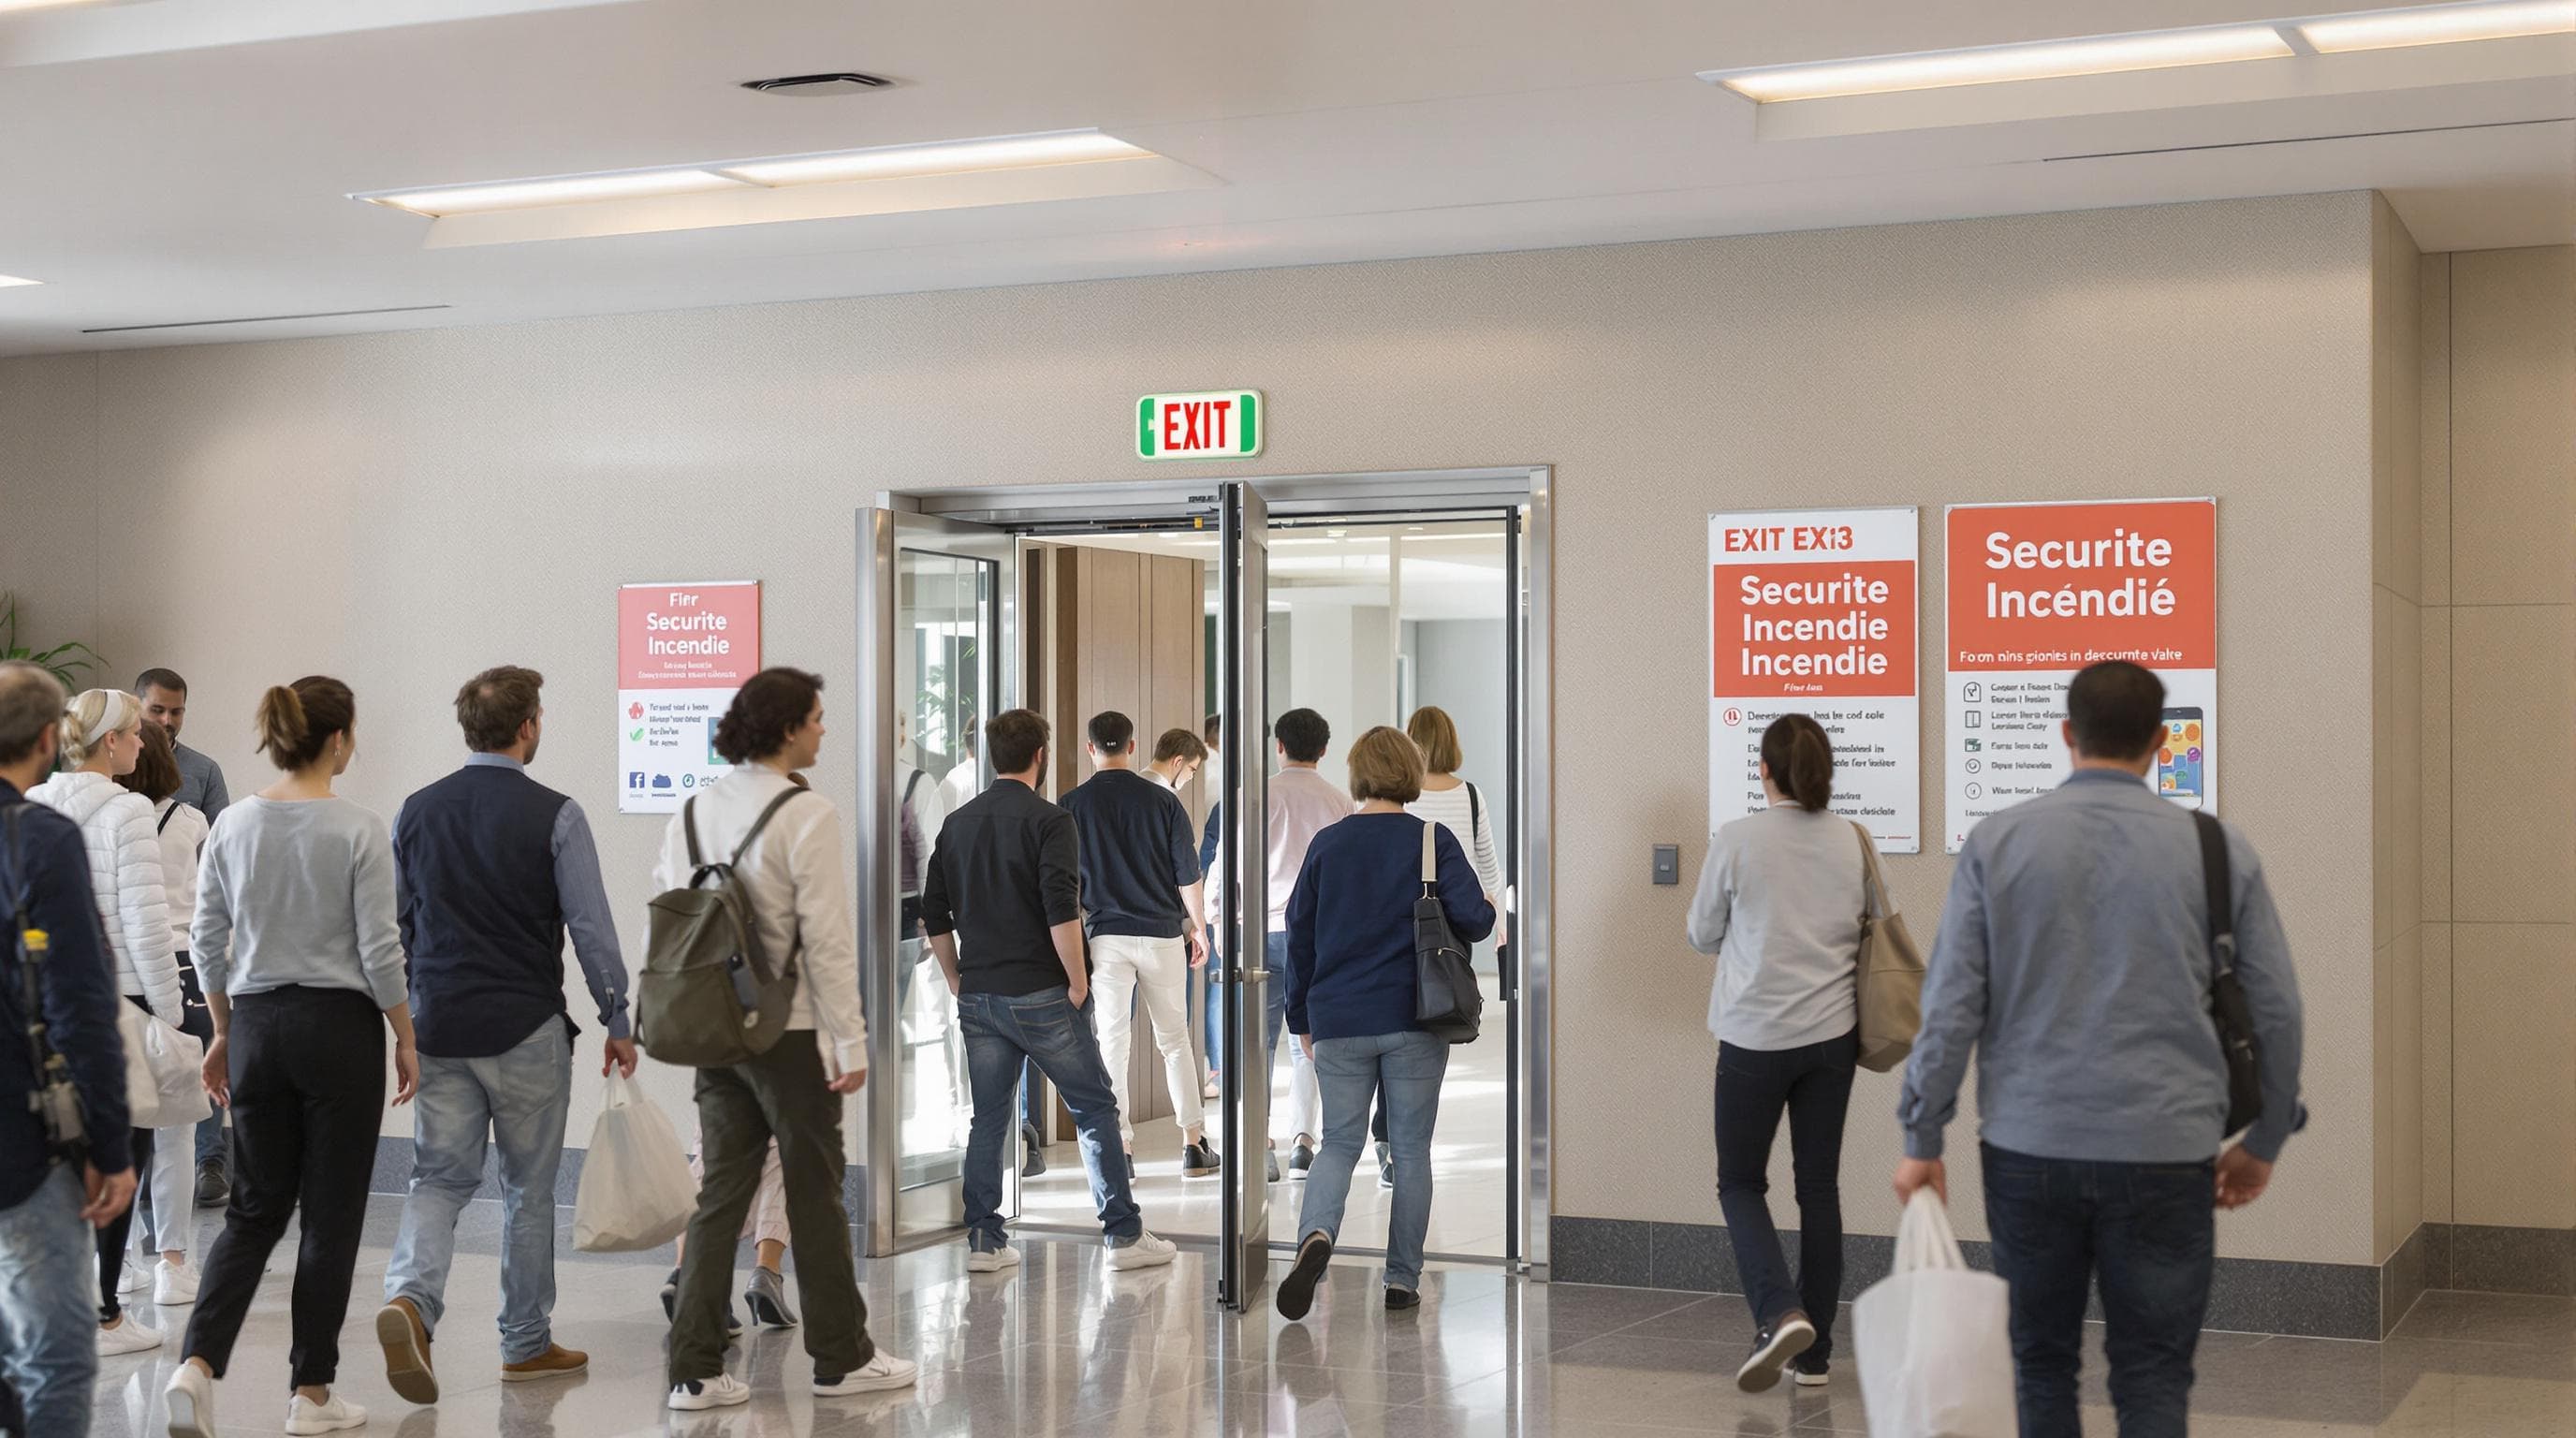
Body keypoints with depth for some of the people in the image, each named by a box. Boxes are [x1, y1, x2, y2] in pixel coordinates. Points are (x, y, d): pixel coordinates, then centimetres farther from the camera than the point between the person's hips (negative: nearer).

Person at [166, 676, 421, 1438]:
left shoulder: (233, 825, 2)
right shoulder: (358, 830, -12)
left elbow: (207, 941, 6)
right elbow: (379, 951, -12)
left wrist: (224, 1031, 17)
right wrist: (406, 1039, -1)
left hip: (258, 1026, 5)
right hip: (339, 1029, -4)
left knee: (256, 1208, 12)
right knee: (330, 1214, 6)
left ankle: (197, 1364, -6)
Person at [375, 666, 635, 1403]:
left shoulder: (416, 812, 5)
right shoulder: (554, 816, -9)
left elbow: (394, 925, 11)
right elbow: (591, 927, -9)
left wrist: (403, 1017, 22)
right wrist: (618, 1022, 1)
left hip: (438, 1028, 3)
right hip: (528, 1030, -3)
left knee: (439, 1178, 7)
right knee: (529, 1189, 9)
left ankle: (408, 1298, -20)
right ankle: (527, 1345, 18)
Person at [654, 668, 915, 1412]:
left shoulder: (692, 812, 6)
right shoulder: (807, 816, -14)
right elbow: (828, 940, -16)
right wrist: (851, 1041, -11)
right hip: (790, 1032, -6)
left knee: (721, 1192, 9)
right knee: (816, 1194, 7)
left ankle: (694, 1369, 6)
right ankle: (841, 1357, 19)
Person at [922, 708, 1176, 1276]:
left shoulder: (957, 823, 9)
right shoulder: (1047, 820, -9)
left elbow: (934, 915, 11)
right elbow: (1062, 911, -19)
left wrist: (959, 982, 17)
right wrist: (1078, 983, -10)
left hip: (978, 998, 5)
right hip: (1040, 995, -5)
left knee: (988, 1120, 12)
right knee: (1095, 1109, 5)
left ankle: (983, 1241, 11)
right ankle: (1125, 1235, 5)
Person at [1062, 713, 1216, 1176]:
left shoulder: (1073, 805, -3)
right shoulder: (1163, 799, -2)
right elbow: (1188, 873, 1)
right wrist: (1197, 928, 14)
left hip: (1105, 935, -1)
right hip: (1162, 933, 1)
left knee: (1112, 1042, 4)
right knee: (1174, 1040, 10)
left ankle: (1121, 1146, 2)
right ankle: (1194, 1142, 8)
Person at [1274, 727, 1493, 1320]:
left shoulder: (1327, 843, 3)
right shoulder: (1433, 841, -5)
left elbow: (1299, 935, 8)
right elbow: (1473, 920, -12)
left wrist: (1301, 1018, 17)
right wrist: (1489, 916, 13)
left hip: (1338, 1021, 2)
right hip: (1414, 1023, -2)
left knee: (1339, 1142, 10)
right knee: (1410, 1148, 9)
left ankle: (1316, 1233, -18)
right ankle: (1402, 1279, 10)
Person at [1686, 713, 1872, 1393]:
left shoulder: (1737, 841, -11)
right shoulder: (1853, 841, -2)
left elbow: (1703, 935, 1)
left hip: (1757, 1035, -3)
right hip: (1831, 1033, 3)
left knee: (1741, 1182, 10)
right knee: (1819, 1185, 11)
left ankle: (1780, 1312, -12)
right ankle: (1814, 1353, 16)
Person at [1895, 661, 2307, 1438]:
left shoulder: (1997, 841, -1)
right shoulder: (2217, 849, 0)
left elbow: (1951, 1002, -4)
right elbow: (2276, 1009, 2)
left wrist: (1923, 1140, 3)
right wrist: (2264, 1140, 15)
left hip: (2030, 1148, 1)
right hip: (2163, 1152, -1)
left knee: (2043, 1366, 13)